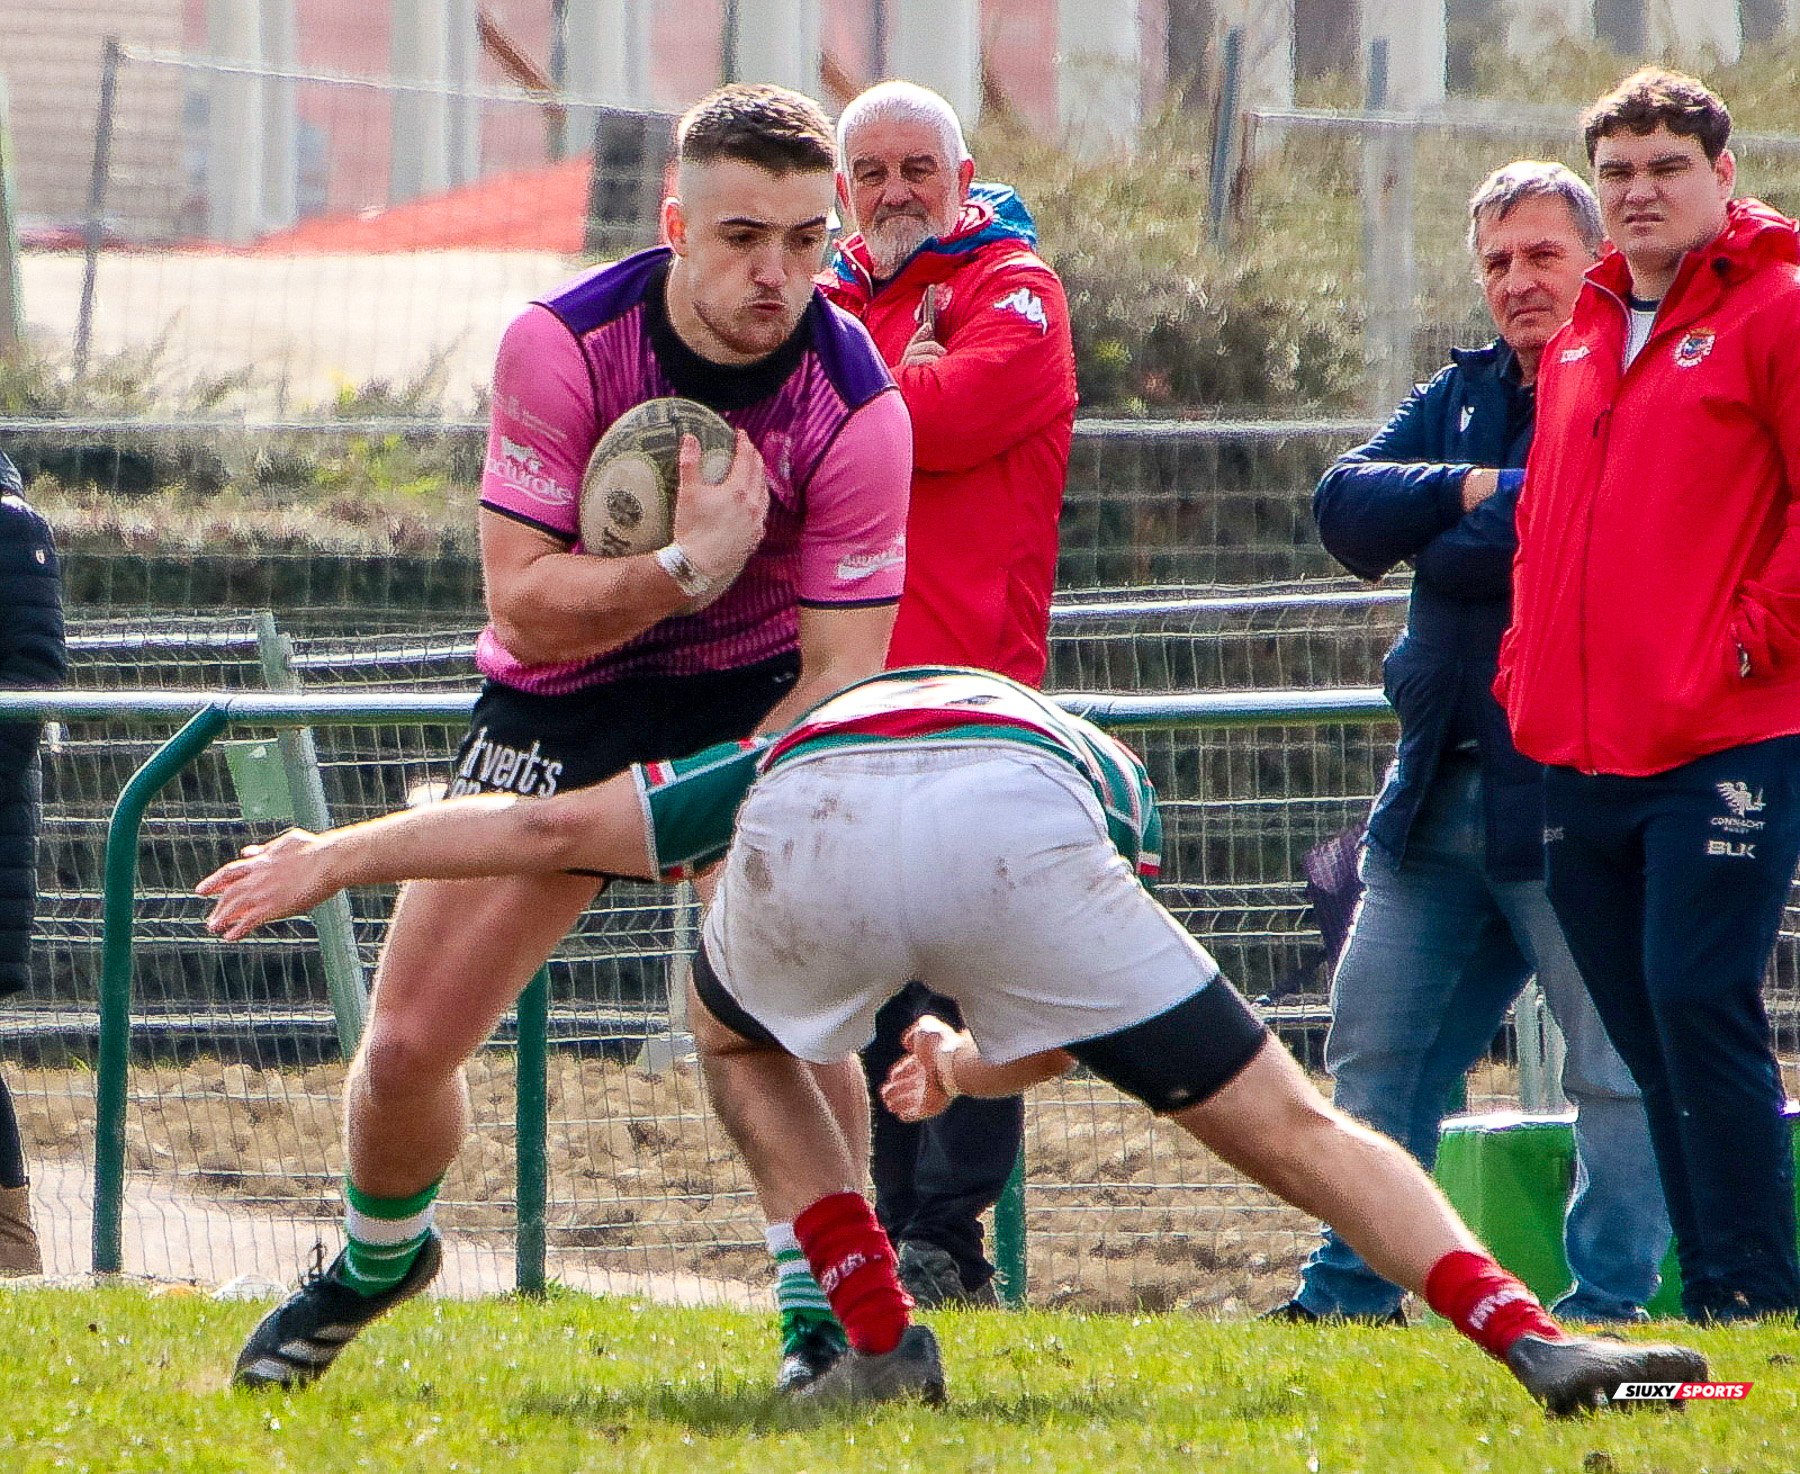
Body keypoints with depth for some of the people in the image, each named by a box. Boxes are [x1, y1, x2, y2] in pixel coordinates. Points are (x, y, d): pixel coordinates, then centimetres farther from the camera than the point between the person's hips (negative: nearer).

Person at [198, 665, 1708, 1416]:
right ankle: (1530, 1336, -10)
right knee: (1289, 1126, 7)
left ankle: (880, 1336, 23)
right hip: (1018, 819, 0)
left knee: (743, 1046, 36)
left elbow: (547, 828, 40)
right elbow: (1085, 1010, 34)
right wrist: (978, 1063, 54)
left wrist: (338, 856, 50)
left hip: (809, 821, 1)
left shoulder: (780, 753, 44)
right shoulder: (1101, 768, 43)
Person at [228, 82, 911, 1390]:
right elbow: (521, 603, -21)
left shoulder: (858, 406, -22)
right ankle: (378, 1262, 32)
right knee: (405, 1046, 0)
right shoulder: (564, 344, -21)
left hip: (754, 699, -1)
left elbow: (842, 666, -21)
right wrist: (683, 570, -37)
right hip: (558, 697, 1)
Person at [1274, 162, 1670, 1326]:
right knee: (1378, 1046, 11)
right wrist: (1474, 490, -12)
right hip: (1442, 793, 8)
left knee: (1616, 1063, -4)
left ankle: (1609, 1301, 1)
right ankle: (1350, 1294, 18)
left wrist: (1448, 541, -13)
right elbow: (1346, 507, 3)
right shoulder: (1465, 398, 17)